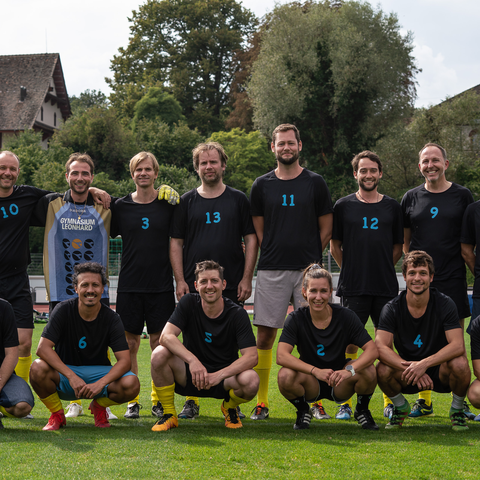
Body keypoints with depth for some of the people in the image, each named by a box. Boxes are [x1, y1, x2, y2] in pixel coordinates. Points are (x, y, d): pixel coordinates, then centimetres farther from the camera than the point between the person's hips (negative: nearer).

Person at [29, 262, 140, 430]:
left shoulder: (112, 318, -9)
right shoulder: (64, 310, -11)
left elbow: (124, 360, -15)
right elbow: (43, 348, -21)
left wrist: (100, 384, -33)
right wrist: (72, 377, -31)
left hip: (98, 372, 1)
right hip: (65, 373, -1)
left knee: (131, 384, -28)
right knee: (38, 369, -33)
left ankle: (99, 406, 8)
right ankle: (57, 414, -3)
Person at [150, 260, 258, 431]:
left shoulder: (237, 314, -10)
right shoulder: (189, 303, -7)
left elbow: (251, 356, -19)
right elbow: (166, 336, -20)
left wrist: (218, 375, -33)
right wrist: (193, 360, -36)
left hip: (225, 377, -1)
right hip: (190, 375, 1)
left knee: (251, 380, -33)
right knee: (160, 354, -28)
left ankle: (229, 407, 7)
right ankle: (169, 415, -5)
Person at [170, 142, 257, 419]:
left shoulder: (238, 199, 8)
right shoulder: (187, 201, 9)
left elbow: (251, 239, 6)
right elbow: (176, 242, 8)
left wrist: (246, 278, -3)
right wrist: (180, 280, -2)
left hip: (232, 285, 0)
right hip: (193, 284, 0)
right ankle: (192, 401, 8)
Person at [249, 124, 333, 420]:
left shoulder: (315, 183, 6)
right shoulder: (262, 185, 9)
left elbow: (326, 229, 9)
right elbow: (258, 231, 14)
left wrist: (311, 257, 5)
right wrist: (275, 254, 6)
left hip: (308, 269, -1)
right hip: (271, 270, 1)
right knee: (265, 336, -1)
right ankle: (262, 403, 7)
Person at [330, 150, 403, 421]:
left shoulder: (392, 207, 10)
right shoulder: (344, 206, 6)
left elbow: (399, 246, 16)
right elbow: (335, 245, 10)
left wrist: (384, 268, 7)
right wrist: (351, 269, 4)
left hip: (386, 287, 1)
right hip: (353, 287, -1)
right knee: (350, 343, -2)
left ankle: (390, 402, 16)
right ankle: (346, 403, 5)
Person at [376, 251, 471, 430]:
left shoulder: (445, 304, -13)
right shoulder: (392, 308, -10)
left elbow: (458, 346, -23)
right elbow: (381, 347, -20)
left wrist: (424, 364, -36)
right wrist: (409, 368, -36)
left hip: (440, 371, -1)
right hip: (408, 376, 1)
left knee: (460, 364, -33)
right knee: (383, 370, -29)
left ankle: (457, 409, -2)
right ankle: (400, 407, 4)